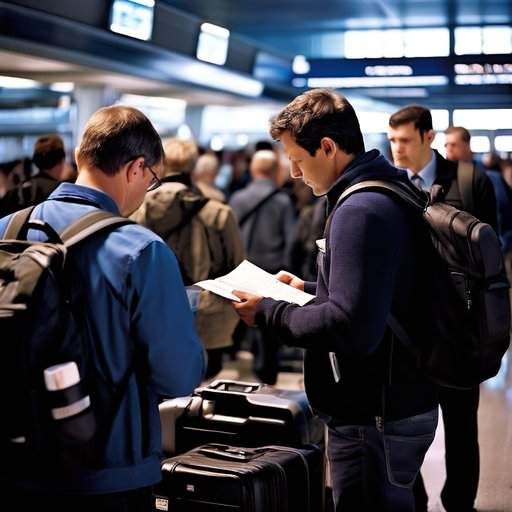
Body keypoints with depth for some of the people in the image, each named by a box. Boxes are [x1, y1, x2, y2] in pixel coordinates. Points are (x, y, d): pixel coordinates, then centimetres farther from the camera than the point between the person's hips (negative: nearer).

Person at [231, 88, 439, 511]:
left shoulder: (360, 211, -22)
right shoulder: (392, 193, 11)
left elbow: (351, 326, -28)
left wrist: (267, 312, -17)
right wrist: (310, 291, 14)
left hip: (374, 420, -10)